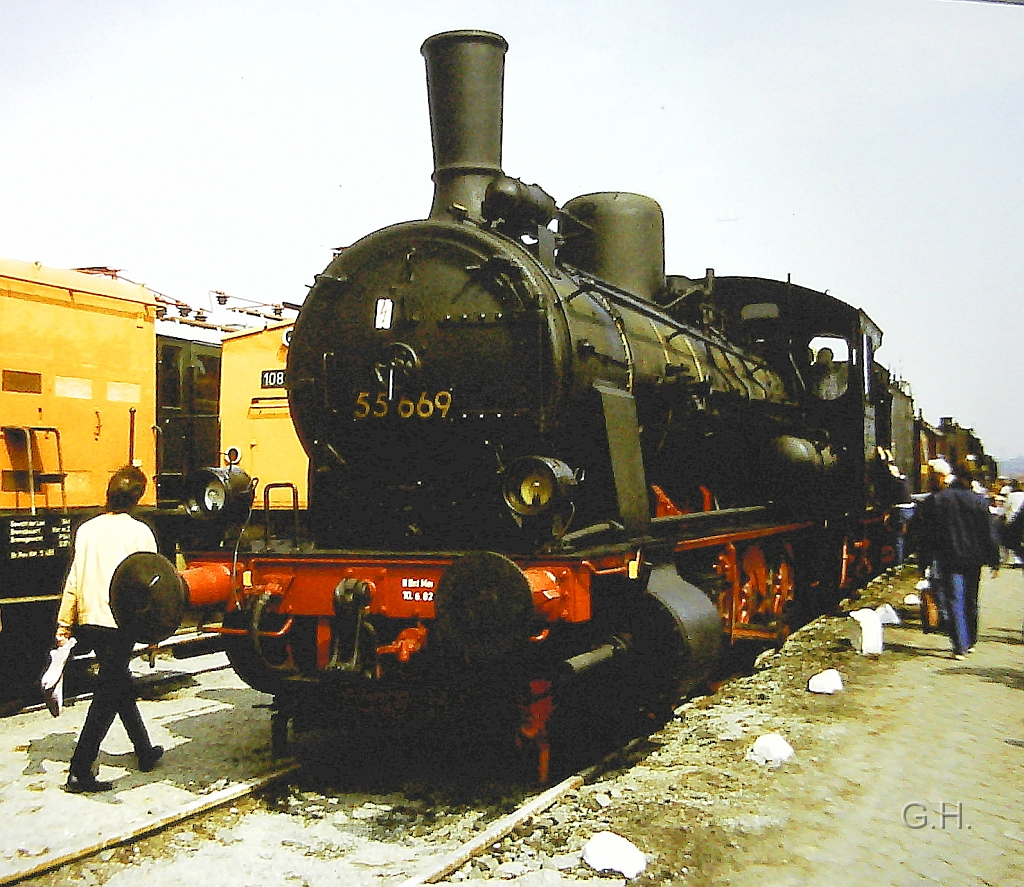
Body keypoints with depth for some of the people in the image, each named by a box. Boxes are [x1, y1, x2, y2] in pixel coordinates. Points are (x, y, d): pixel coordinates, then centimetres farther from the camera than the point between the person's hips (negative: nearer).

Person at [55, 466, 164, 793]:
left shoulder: (87, 529, 6)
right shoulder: (139, 532, -8)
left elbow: (74, 579, 6)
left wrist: (63, 624, 10)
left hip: (88, 622, 6)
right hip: (119, 623, -6)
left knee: (120, 685, 19)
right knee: (107, 697, 0)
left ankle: (145, 752, 32)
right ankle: (80, 771, -1)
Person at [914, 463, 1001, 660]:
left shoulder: (934, 501, -2)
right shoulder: (978, 501, 0)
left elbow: (925, 534, -1)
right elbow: (990, 533, 3)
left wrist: (925, 560, 4)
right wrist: (994, 560, 9)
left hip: (949, 559, -2)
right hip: (974, 558, 2)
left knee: (955, 601, -3)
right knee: (971, 601, 15)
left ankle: (961, 647, -11)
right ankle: (970, 642, 26)